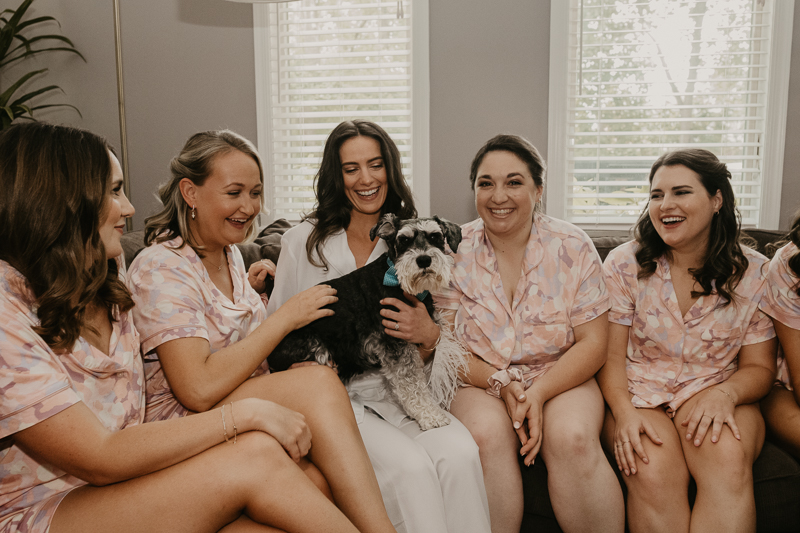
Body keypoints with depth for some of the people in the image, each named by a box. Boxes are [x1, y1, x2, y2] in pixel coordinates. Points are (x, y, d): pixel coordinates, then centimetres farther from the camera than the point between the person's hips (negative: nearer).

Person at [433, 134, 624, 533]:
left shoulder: (573, 248, -2)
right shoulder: (454, 252, -1)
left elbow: (592, 344, -4)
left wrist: (539, 392, -19)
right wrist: (500, 383, -17)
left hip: (561, 379, 0)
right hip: (478, 382, 0)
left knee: (572, 438, -29)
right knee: (487, 434, -31)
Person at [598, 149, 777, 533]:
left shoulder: (754, 273, 2)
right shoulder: (623, 265, -1)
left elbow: (759, 367, 6)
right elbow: (610, 357, -2)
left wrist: (726, 392, -16)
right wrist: (623, 410, -21)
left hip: (715, 398, 1)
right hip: (639, 396, -1)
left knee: (728, 459, -32)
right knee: (654, 471, -31)